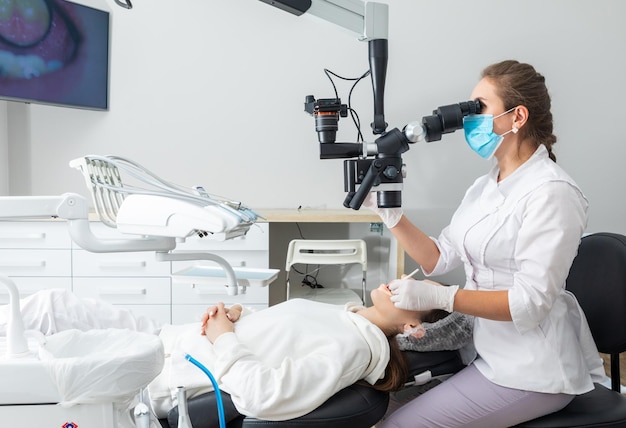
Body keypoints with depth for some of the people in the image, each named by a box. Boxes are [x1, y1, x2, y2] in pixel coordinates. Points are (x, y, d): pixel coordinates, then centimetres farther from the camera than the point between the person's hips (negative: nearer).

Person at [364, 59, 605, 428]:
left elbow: (531, 301, -23)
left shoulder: (551, 193, -19)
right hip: (488, 346, 8)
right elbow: (441, 258, 7)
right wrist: (391, 215, -3)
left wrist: (437, 297, -27)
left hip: (532, 370, -8)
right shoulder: (486, 186, 9)